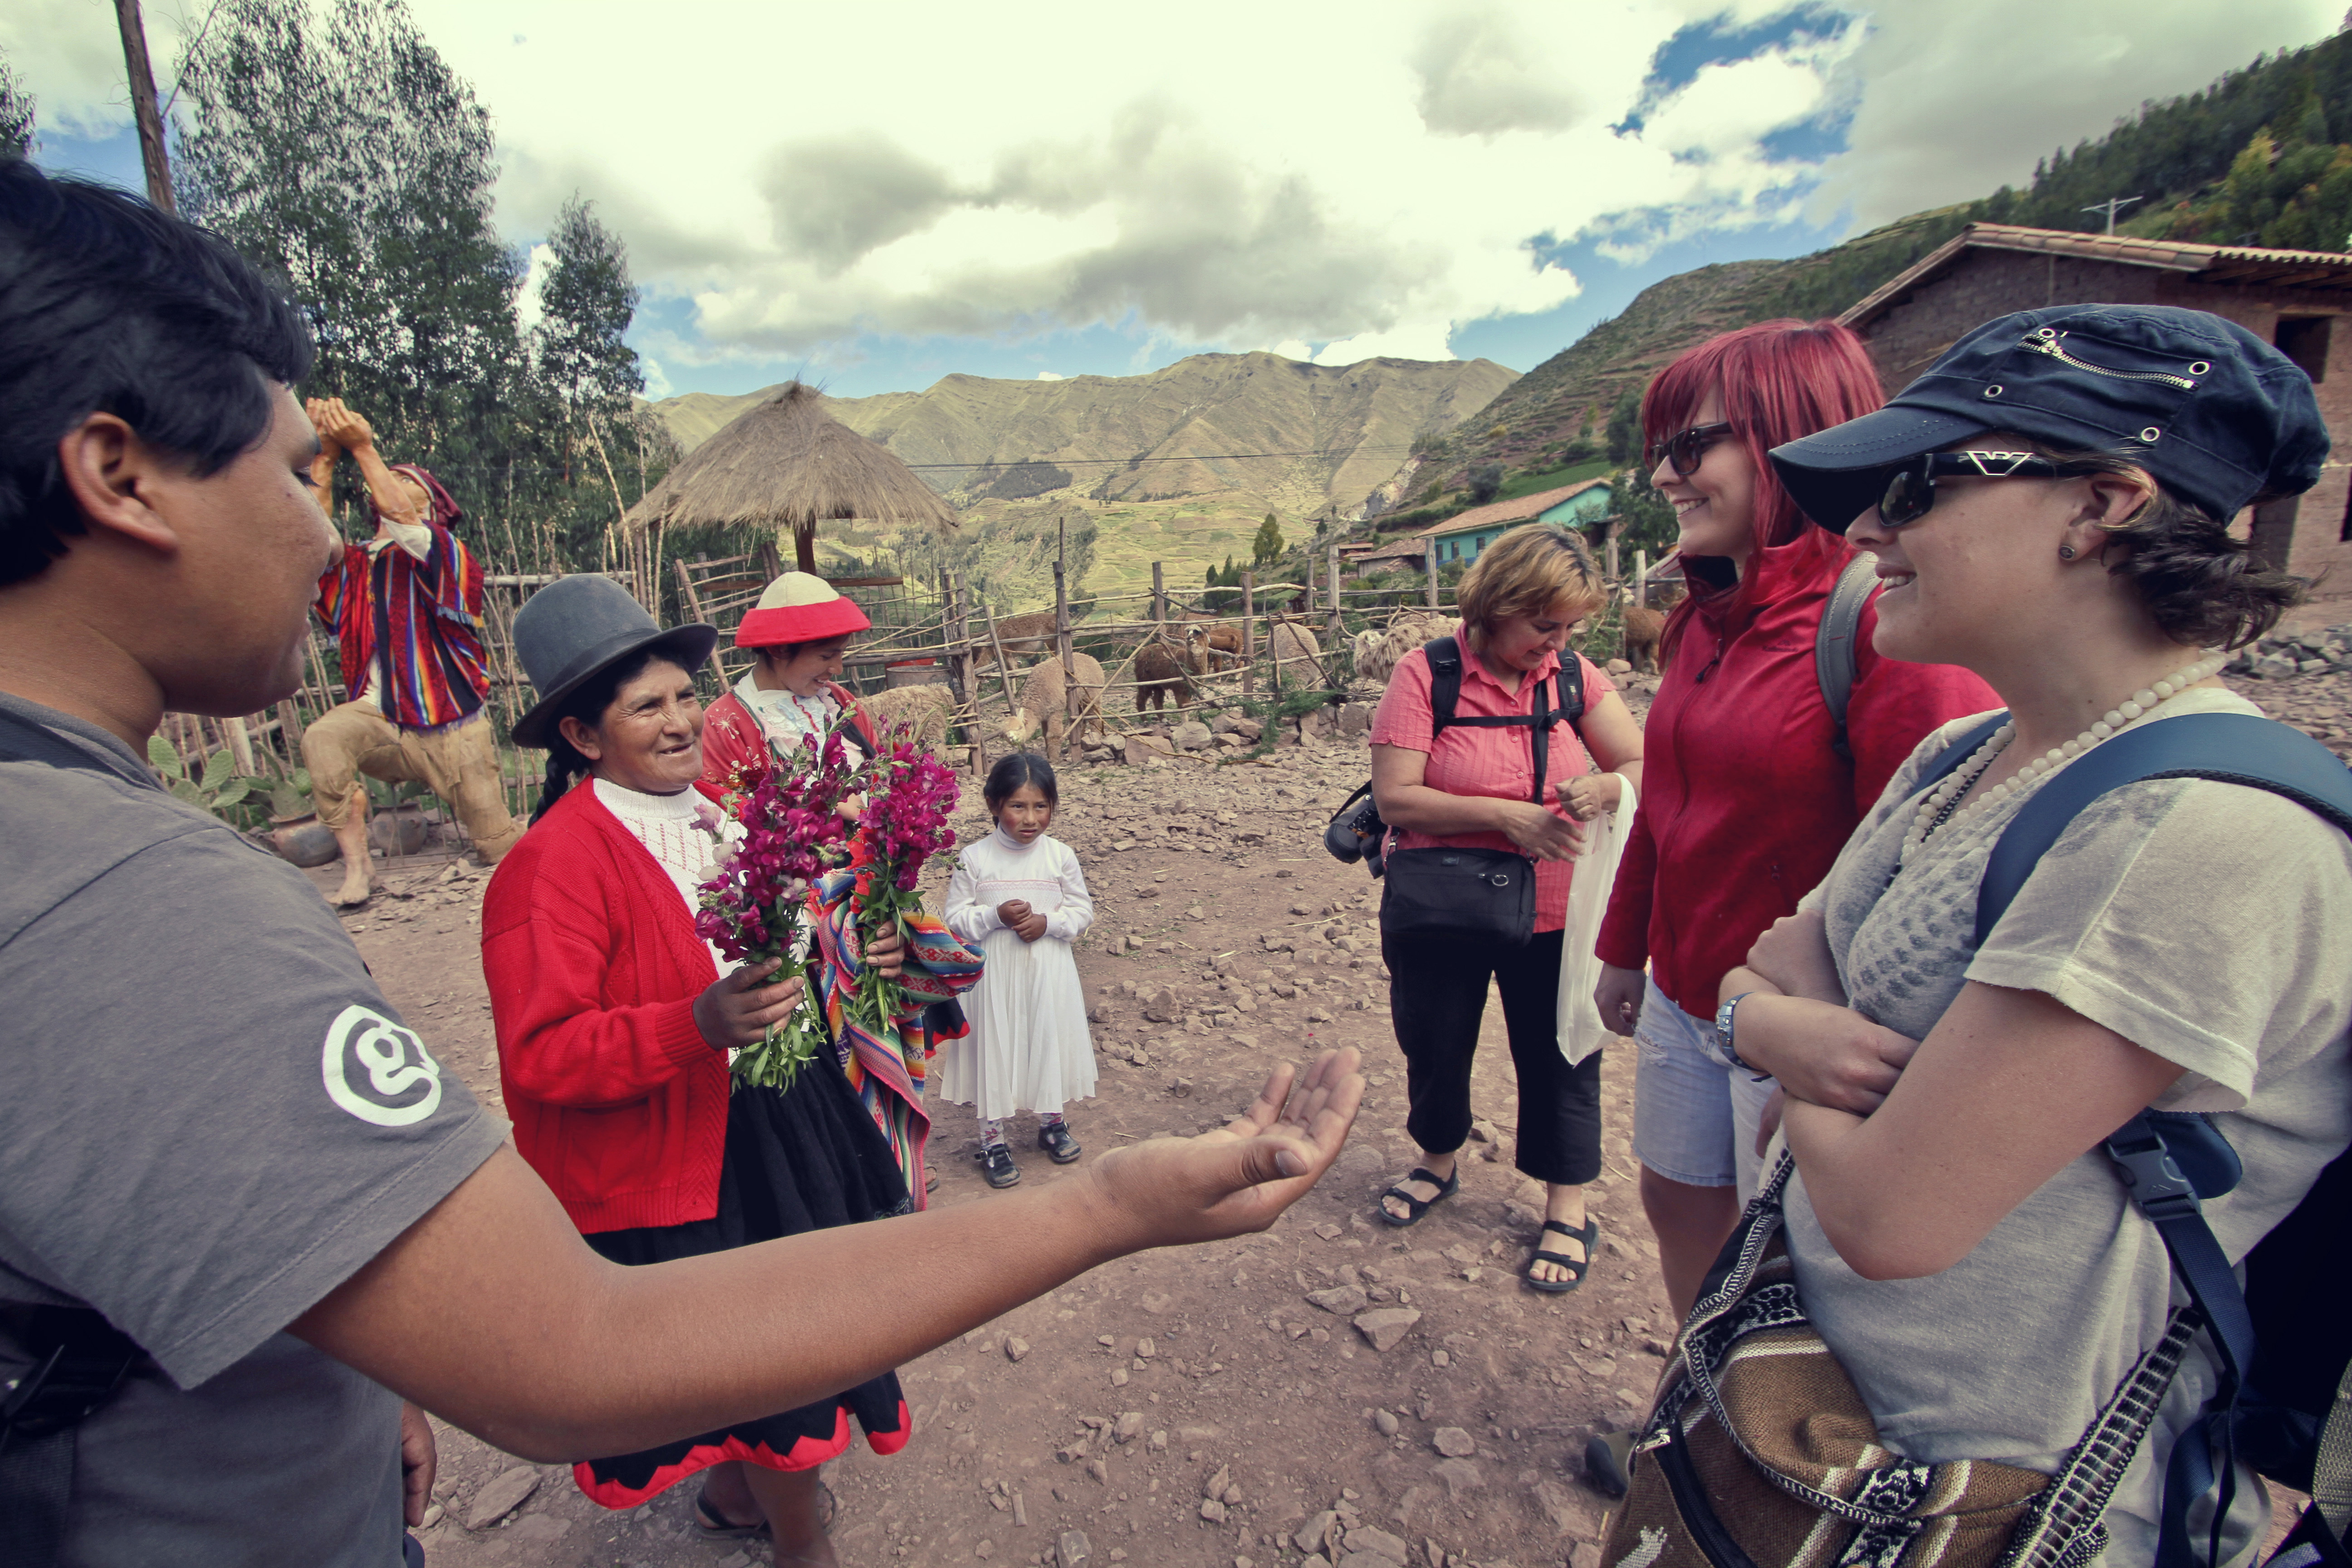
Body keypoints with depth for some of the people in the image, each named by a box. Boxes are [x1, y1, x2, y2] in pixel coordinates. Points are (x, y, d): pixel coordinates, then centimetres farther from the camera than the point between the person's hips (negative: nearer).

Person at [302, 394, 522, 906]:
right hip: (381, 721, 3)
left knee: (498, 845, 2)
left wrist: (364, 449, -21)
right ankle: (357, 865, -18)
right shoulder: (357, 566, 11)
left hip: (453, 727, -3)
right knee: (323, 737, -32)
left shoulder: (452, 558, -1)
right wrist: (324, 458, -14)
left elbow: (405, 525, -22)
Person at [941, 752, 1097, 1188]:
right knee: (994, 1050, 7)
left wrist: (1048, 922, -17)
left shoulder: (1061, 856, -5)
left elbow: (1083, 911, 1)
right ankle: (992, 1140, 25)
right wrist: (996, 916, -22)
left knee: (1050, 1042, 14)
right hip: (994, 973, -2)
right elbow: (956, 918, -6)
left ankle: (1051, 1123, 38)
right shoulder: (974, 859, -9)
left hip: (1049, 974, 2)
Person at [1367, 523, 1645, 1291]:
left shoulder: (1574, 675, -3)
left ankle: (1568, 1212, 34)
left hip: (1552, 913, 2)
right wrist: (1507, 814, -26)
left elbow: (1643, 766, -5)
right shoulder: (1425, 674, -13)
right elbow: (1395, 799, -19)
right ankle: (1438, 1162, 46)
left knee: (1559, 1057, 12)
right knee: (1433, 1048, 17)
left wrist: (1604, 787, -27)